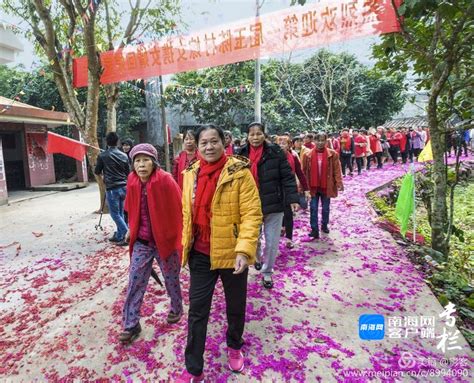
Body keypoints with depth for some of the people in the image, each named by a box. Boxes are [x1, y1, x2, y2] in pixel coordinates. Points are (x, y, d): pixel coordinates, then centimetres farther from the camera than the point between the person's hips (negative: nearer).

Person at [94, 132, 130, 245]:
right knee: (120, 213, 15)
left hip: (112, 189, -4)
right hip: (123, 187, 5)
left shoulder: (102, 156, -5)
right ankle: (119, 236, 23)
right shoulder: (124, 155, 4)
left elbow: (97, 172, 6)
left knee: (115, 214, 2)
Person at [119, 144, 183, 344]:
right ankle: (131, 325, 22)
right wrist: (132, 230, 16)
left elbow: (178, 210, -14)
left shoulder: (166, 181, -19)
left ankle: (176, 309, 43)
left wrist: (178, 239, -11)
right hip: (141, 242, 4)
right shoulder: (132, 182, -3)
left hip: (165, 240, -4)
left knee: (171, 279, 16)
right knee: (134, 283, 7)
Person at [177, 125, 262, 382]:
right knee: (197, 310, 10)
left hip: (231, 253, -3)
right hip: (200, 254, 3)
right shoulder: (191, 173, 2)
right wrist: (186, 245, 12)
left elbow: (252, 214, -17)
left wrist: (244, 250, -25)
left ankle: (234, 347, 48)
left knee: (235, 306, 19)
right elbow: (187, 212, 11)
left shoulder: (239, 172, -14)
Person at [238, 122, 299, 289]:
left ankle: (267, 272, 29)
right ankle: (258, 257, 50)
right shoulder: (242, 155, -1)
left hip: (274, 205, -2)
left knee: (272, 242, 7)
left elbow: (287, 177, -7)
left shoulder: (276, 152, -8)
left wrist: (293, 198, -14)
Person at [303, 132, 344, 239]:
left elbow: (337, 169, -4)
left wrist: (339, 183, -14)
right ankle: (314, 230, 7)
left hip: (326, 186, 0)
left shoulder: (332, 154, -4)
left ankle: (324, 225, 34)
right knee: (313, 208, 1)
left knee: (325, 208, 14)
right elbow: (305, 171, 3)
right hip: (313, 186, 0)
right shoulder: (309, 155, -2)